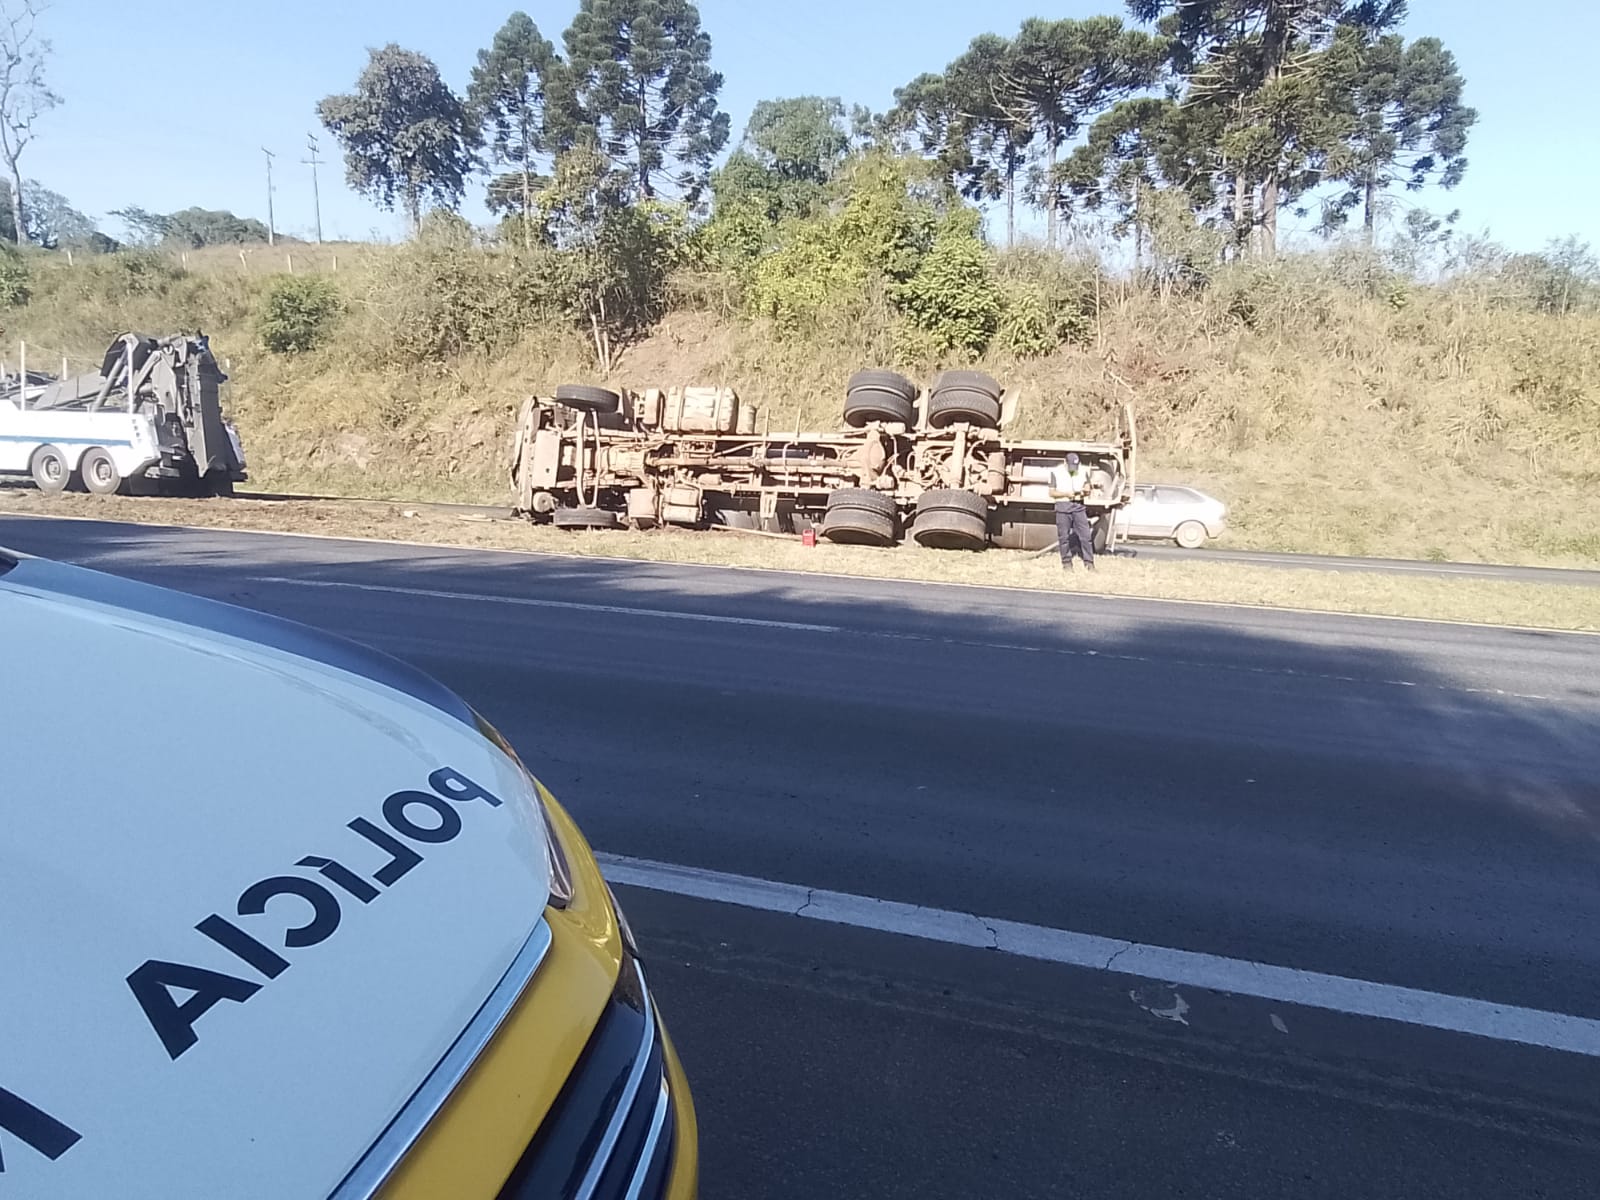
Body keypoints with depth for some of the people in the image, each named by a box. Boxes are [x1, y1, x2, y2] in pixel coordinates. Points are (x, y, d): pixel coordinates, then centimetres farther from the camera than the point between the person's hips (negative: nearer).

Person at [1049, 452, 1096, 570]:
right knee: (1064, 536, 1)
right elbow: (1052, 493, -2)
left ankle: (1088, 562, 3)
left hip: (1079, 505, 2)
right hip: (1063, 506, -2)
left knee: (1085, 535, -3)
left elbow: (1087, 488, 13)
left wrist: (1085, 491, -11)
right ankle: (1067, 563, 11)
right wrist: (1066, 494, -16)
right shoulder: (1056, 472, -1)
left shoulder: (1083, 471, 7)